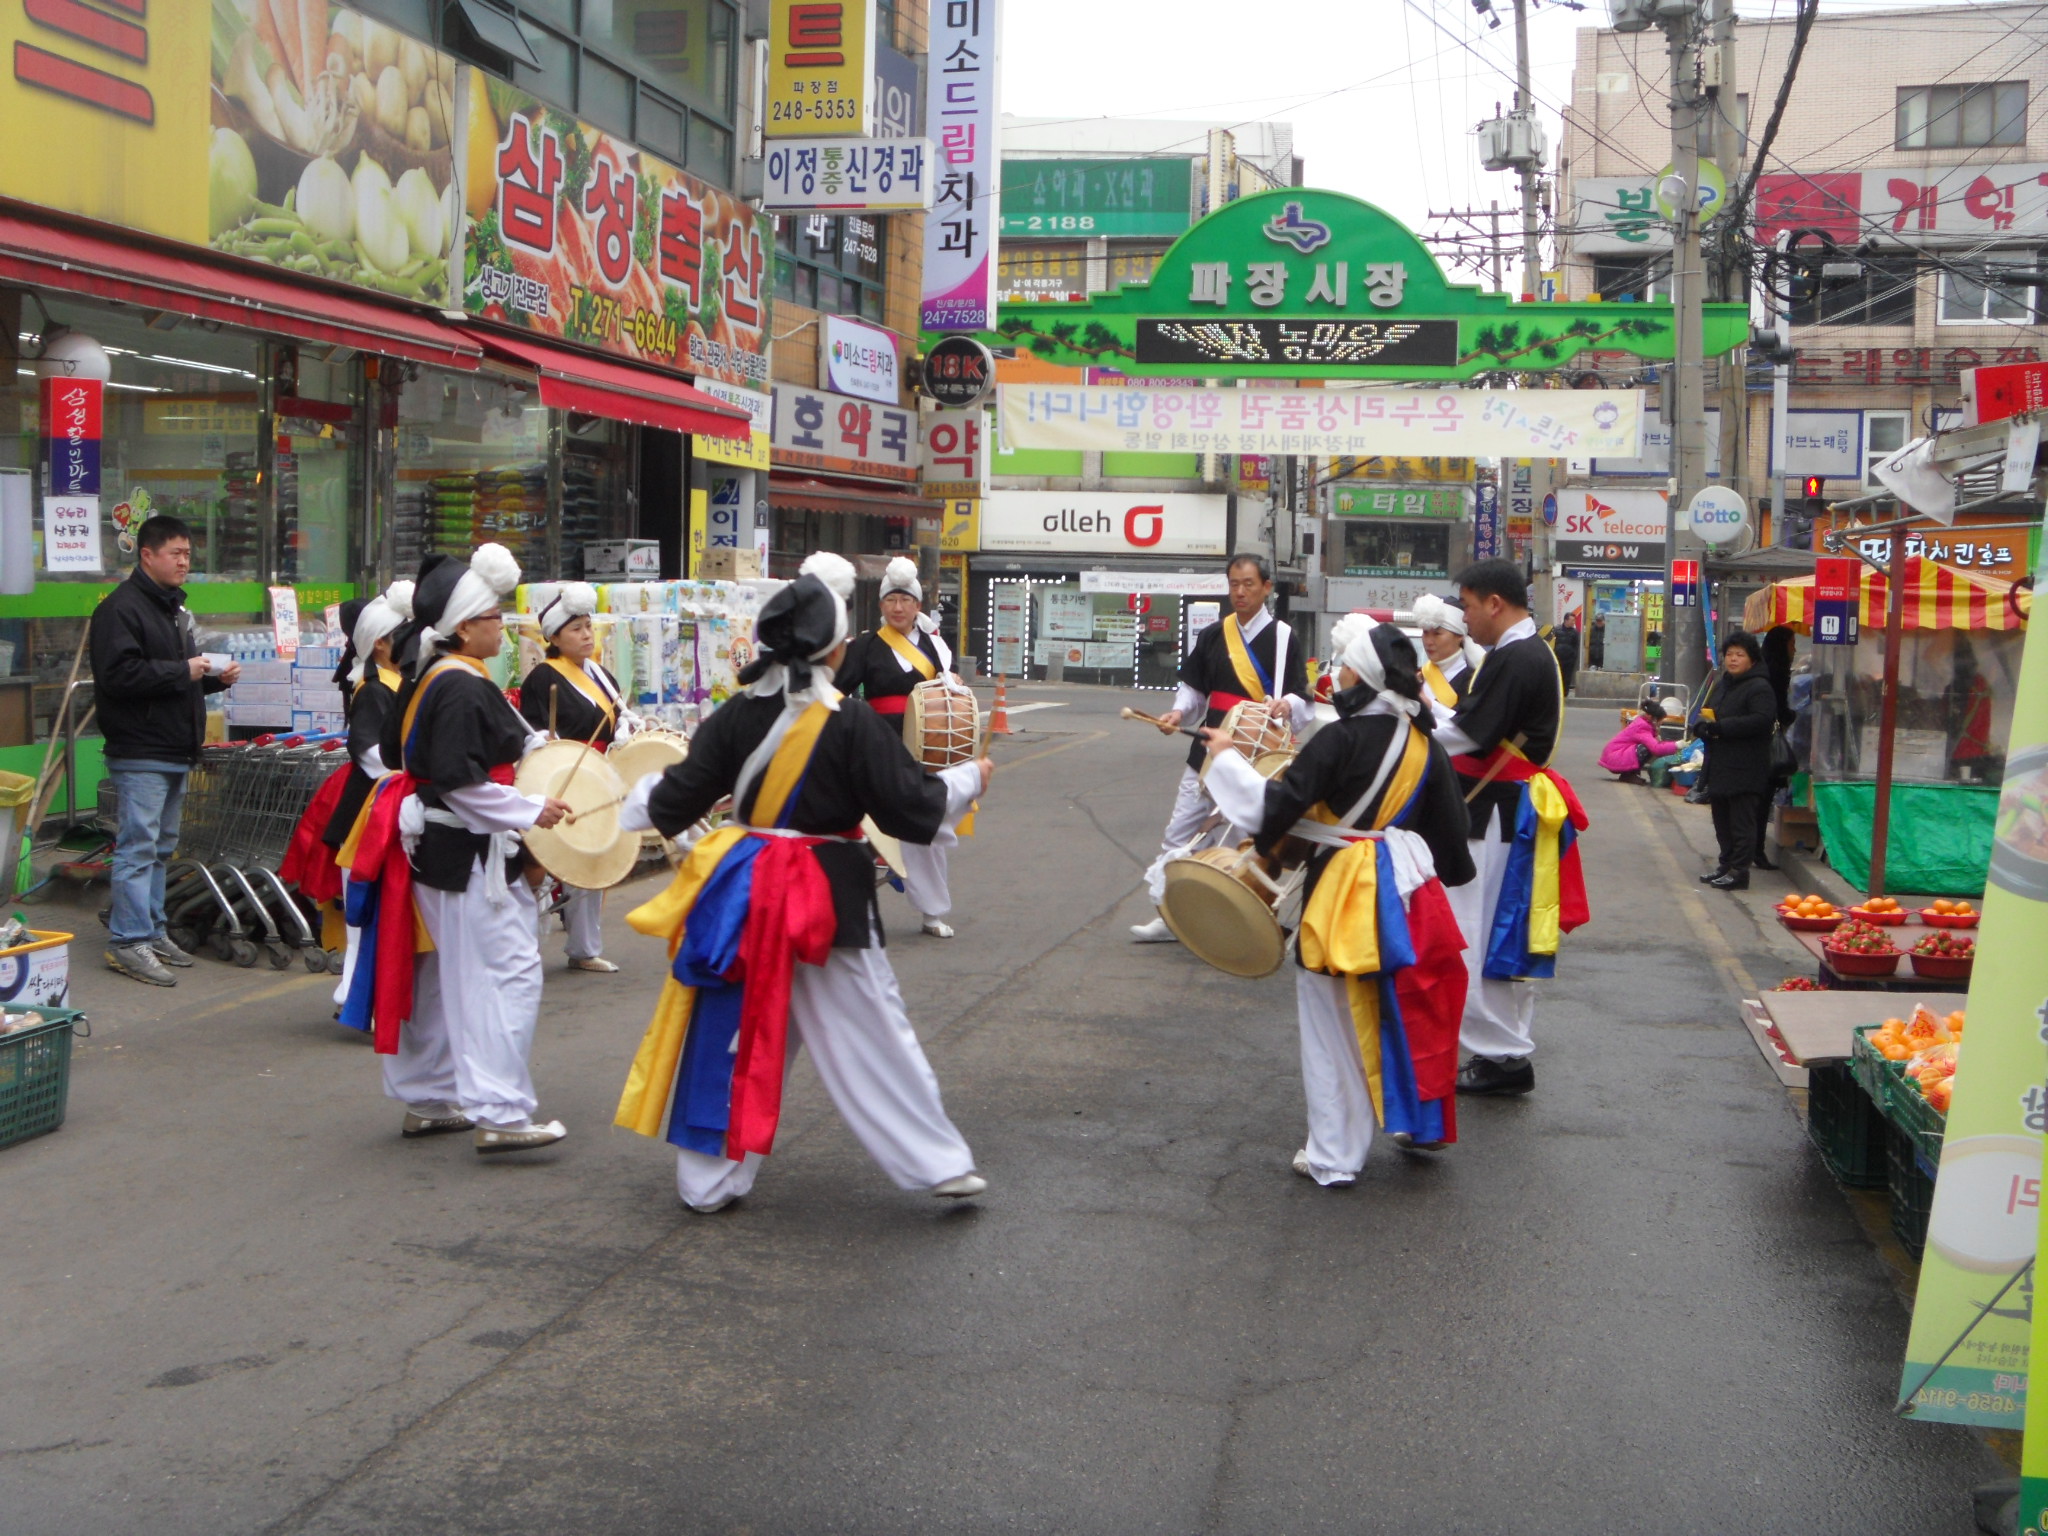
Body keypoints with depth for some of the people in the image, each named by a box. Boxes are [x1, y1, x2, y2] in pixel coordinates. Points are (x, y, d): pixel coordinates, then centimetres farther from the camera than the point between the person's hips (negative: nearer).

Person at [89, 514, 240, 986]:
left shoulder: (173, 607, 20)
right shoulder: (122, 608, -12)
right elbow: (118, 674, -23)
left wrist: (216, 677, 9)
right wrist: (181, 672, -19)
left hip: (176, 752, 10)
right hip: (140, 753, -10)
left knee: (161, 848, 15)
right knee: (138, 848, -9)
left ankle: (152, 932, 23)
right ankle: (129, 942, -5)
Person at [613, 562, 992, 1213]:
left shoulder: (736, 715, -3)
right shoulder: (852, 723, -13)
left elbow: (678, 801, 1)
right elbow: (912, 807, -11)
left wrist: (644, 795, 24)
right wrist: (967, 779, 7)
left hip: (741, 892, 3)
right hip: (829, 900, -3)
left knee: (731, 1030, 12)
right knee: (868, 1033, 5)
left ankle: (708, 1180, 20)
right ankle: (939, 1165, 13)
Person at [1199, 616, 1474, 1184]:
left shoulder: (1341, 740, -16)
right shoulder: (1422, 742, 4)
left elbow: (1276, 804, -18)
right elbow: (1448, 823, 12)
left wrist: (1225, 758, -5)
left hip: (1345, 891, -6)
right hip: (1408, 882, 6)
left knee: (1337, 1028, 4)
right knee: (1410, 1009, 19)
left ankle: (1334, 1155, 10)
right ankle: (1419, 1120, 29)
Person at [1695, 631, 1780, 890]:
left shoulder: (1759, 687, -10)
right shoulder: (1724, 685, 20)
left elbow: (1761, 720, -23)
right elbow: (1710, 714, 24)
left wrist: (1721, 727, -23)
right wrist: (1704, 726, -1)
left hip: (1744, 771, -9)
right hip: (1720, 767, 9)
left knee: (1741, 823, -6)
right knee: (1722, 821, 15)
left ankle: (1739, 871, -3)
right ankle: (1727, 866, 24)